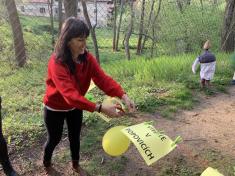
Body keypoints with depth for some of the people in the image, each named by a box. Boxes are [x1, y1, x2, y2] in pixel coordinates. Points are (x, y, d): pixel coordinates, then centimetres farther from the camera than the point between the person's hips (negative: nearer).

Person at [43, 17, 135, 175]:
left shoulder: (87, 58, -15)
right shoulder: (57, 63, -34)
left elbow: (103, 79, -25)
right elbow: (70, 94, -45)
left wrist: (123, 96, -42)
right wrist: (100, 108, -53)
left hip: (75, 107, 5)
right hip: (55, 109, -4)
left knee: (75, 136, 20)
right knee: (55, 138, 16)